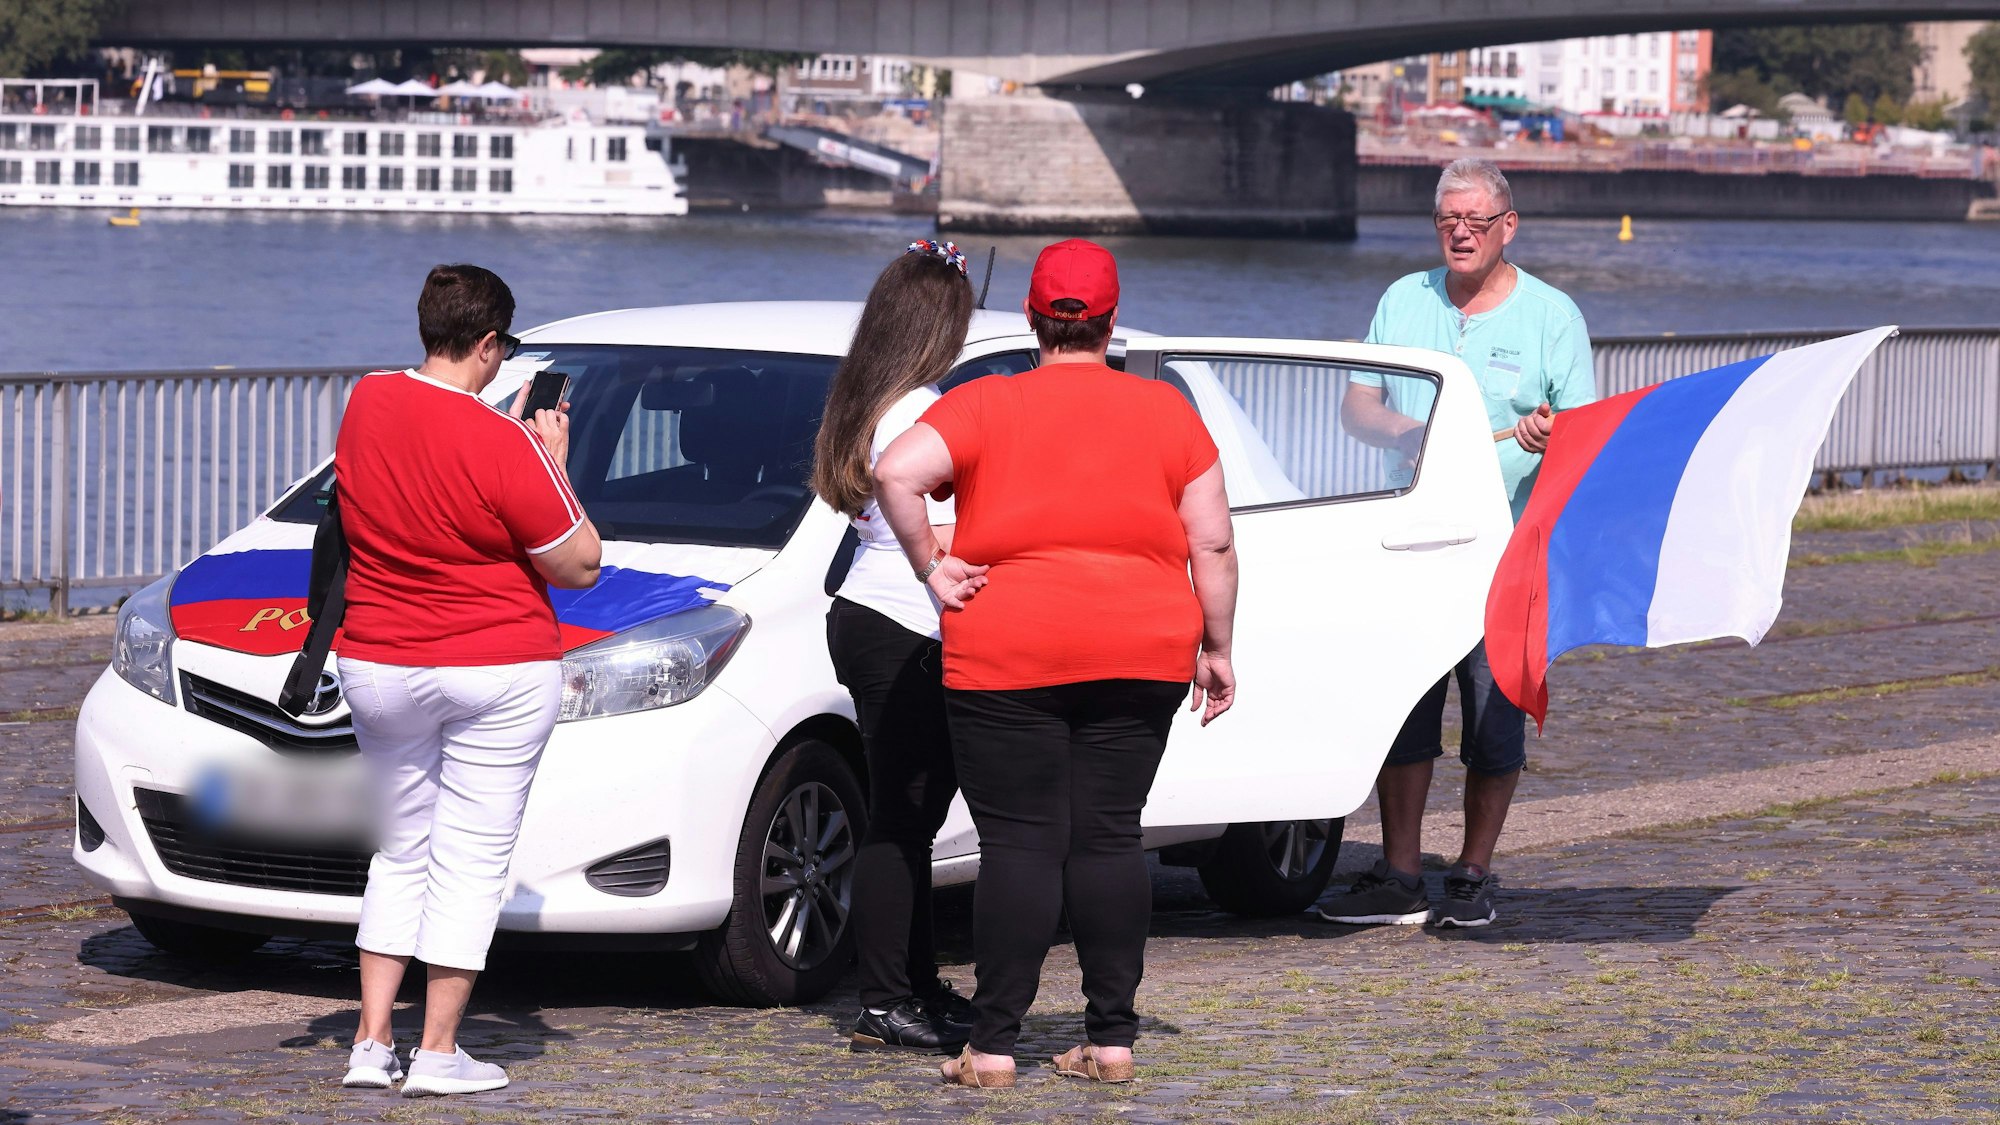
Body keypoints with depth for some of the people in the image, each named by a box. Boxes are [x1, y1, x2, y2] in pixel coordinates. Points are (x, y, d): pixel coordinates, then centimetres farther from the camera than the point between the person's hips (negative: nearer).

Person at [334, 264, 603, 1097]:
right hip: (498, 671, -5)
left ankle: (371, 1042, 11)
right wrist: (552, 461, -1)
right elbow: (578, 565, -11)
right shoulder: (499, 446, -19)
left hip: (379, 669, 5)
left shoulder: (366, 404, -1)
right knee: (471, 861, 3)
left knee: (400, 854, 16)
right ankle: (438, 1052, 3)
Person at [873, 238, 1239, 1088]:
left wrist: (933, 570, -5)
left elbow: (895, 473, -14)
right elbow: (1213, 545, 5)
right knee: (1109, 836, 7)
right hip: (1140, 656, 2)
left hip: (1008, 653, -2)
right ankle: (1112, 1039, 7)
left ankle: (994, 1044, -2)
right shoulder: (1167, 412, 6)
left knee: (1019, 842, -1)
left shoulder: (987, 405, 1)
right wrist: (1215, 648, 13)